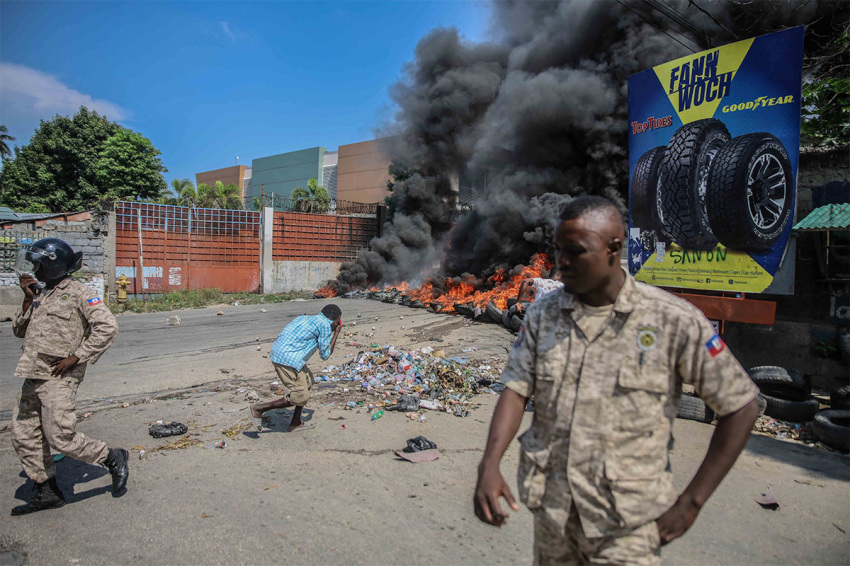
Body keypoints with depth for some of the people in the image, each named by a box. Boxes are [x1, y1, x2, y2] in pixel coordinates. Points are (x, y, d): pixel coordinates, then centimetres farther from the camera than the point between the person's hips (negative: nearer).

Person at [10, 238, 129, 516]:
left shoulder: (78, 293, -8)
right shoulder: (42, 295, 16)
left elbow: (107, 327, -17)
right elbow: (20, 331, 17)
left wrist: (76, 357, -17)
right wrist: (28, 300, 4)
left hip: (59, 378, -9)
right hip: (33, 378, 9)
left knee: (61, 438, -9)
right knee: (24, 436, 11)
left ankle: (113, 458, 12)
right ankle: (47, 493, 23)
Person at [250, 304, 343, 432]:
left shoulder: (304, 318, 20)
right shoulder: (325, 324, -4)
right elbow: (325, 355, -1)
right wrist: (336, 334, 10)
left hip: (277, 353, 10)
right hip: (288, 360, -10)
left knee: (308, 382, 22)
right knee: (300, 397, -1)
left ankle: (295, 423, 26)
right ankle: (259, 408, 4)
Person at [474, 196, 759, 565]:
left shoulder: (674, 321, -12)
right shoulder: (542, 314, -1)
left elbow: (741, 407, -6)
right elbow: (516, 390, -5)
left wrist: (692, 502, -7)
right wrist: (490, 464, -20)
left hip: (625, 523, -3)